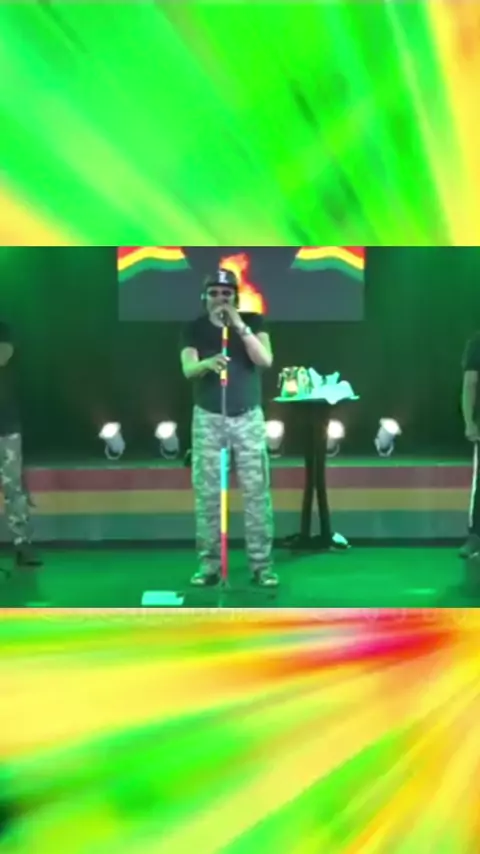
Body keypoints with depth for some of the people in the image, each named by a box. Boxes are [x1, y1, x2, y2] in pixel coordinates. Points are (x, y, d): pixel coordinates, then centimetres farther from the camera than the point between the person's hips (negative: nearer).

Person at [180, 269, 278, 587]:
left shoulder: (253, 321, 0)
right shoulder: (194, 328, 0)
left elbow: (265, 360, -15)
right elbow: (187, 369, -16)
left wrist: (241, 327, -24)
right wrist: (207, 363, -38)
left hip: (249, 416, 0)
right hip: (208, 418, 0)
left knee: (257, 491, -2)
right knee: (207, 493, 0)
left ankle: (262, 564, 3)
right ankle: (209, 564, 7)